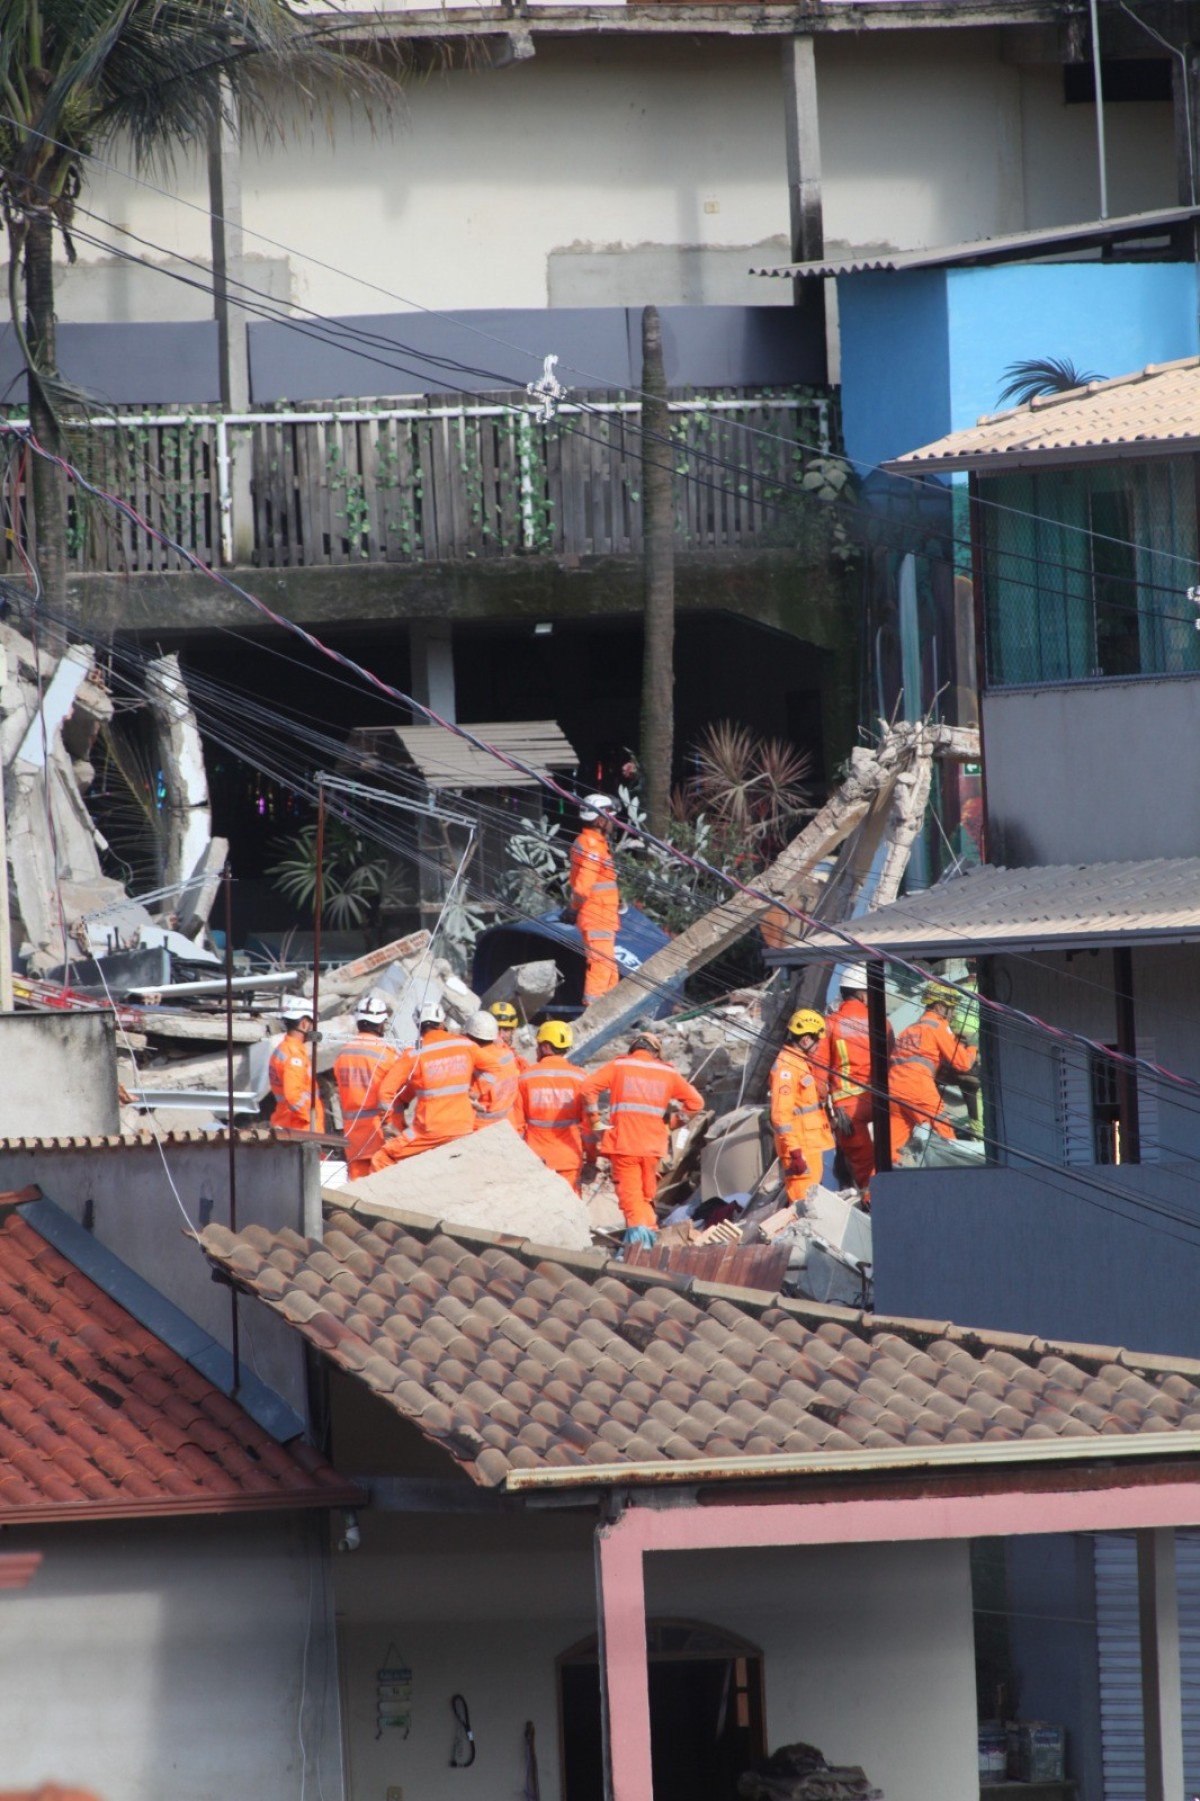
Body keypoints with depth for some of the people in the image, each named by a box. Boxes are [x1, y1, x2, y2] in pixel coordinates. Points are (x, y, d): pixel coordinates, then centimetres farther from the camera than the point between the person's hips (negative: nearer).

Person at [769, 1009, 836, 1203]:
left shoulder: (805, 1063, 17)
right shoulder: (785, 1067, -15)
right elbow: (781, 1113, -21)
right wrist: (794, 1152, -24)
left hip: (819, 1145, 10)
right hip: (802, 1149, -10)